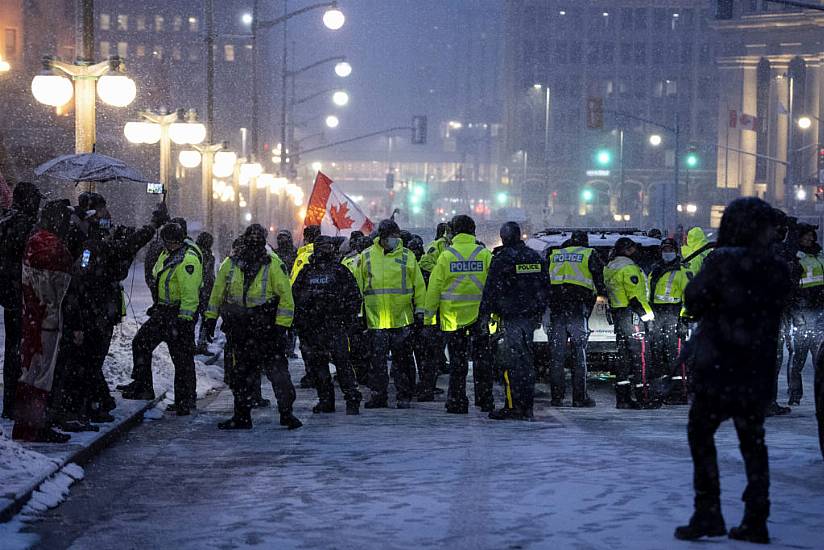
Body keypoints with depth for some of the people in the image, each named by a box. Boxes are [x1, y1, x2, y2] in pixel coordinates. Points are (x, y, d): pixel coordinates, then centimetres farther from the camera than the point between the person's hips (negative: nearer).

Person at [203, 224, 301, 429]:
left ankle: (286, 412, -1)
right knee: (240, 374, 9)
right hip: (240, 329, 4)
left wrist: (281, 326, -12)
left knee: (277, 370, -8)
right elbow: (217, 293, 17)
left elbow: (285, 296, -7)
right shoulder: (230, 264, 5)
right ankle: (241, 416, 18)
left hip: (267, 327, -4)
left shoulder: (273, 265, -6)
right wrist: (211, 318, 15)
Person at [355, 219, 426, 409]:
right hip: (376, 319, 0)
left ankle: (404, 396, 13)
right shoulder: (366, 257, 6)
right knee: (377, 359, 2)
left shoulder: (407, 256, 5)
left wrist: (420, 309, 2)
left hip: (402, 318, 0)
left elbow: (419, 284, 7)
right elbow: (358, 285, 10)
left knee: (402, 359, 5)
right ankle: (378, 395, 10)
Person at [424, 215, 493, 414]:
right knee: (482, 357, 9)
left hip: (453, 315, -1)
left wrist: (428, 315, 4)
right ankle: (485, 400, 11)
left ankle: (458, 402, 6)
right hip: (480, 313, 1)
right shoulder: (485, 254, 0)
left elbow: (434, 288, -2)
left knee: (458, 359, 5)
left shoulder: (446, 256, -2)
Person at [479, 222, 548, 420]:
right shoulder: (535, 257, 11)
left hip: (510, 317, -7)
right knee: (526, 360, 12)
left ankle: (513, 407, -8)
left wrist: (485, 314, -7)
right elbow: (544, 287, 16)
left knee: (510, 361, -4)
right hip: (531, 316, 7)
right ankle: (527, 407, 14)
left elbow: (491, 289, -12)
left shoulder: (502, 259, -10)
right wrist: (539, 313, 22)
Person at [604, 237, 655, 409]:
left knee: (623, 355, 11)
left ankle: (622, 398, 11)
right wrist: (647, 314, -15)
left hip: (617, 314, 9)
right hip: (631, 315, -9)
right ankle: (643, 397, -6)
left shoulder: (609, 268, 15)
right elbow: (636, 296, -20)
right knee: (638, 355, -6)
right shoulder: (629, 268, -15)